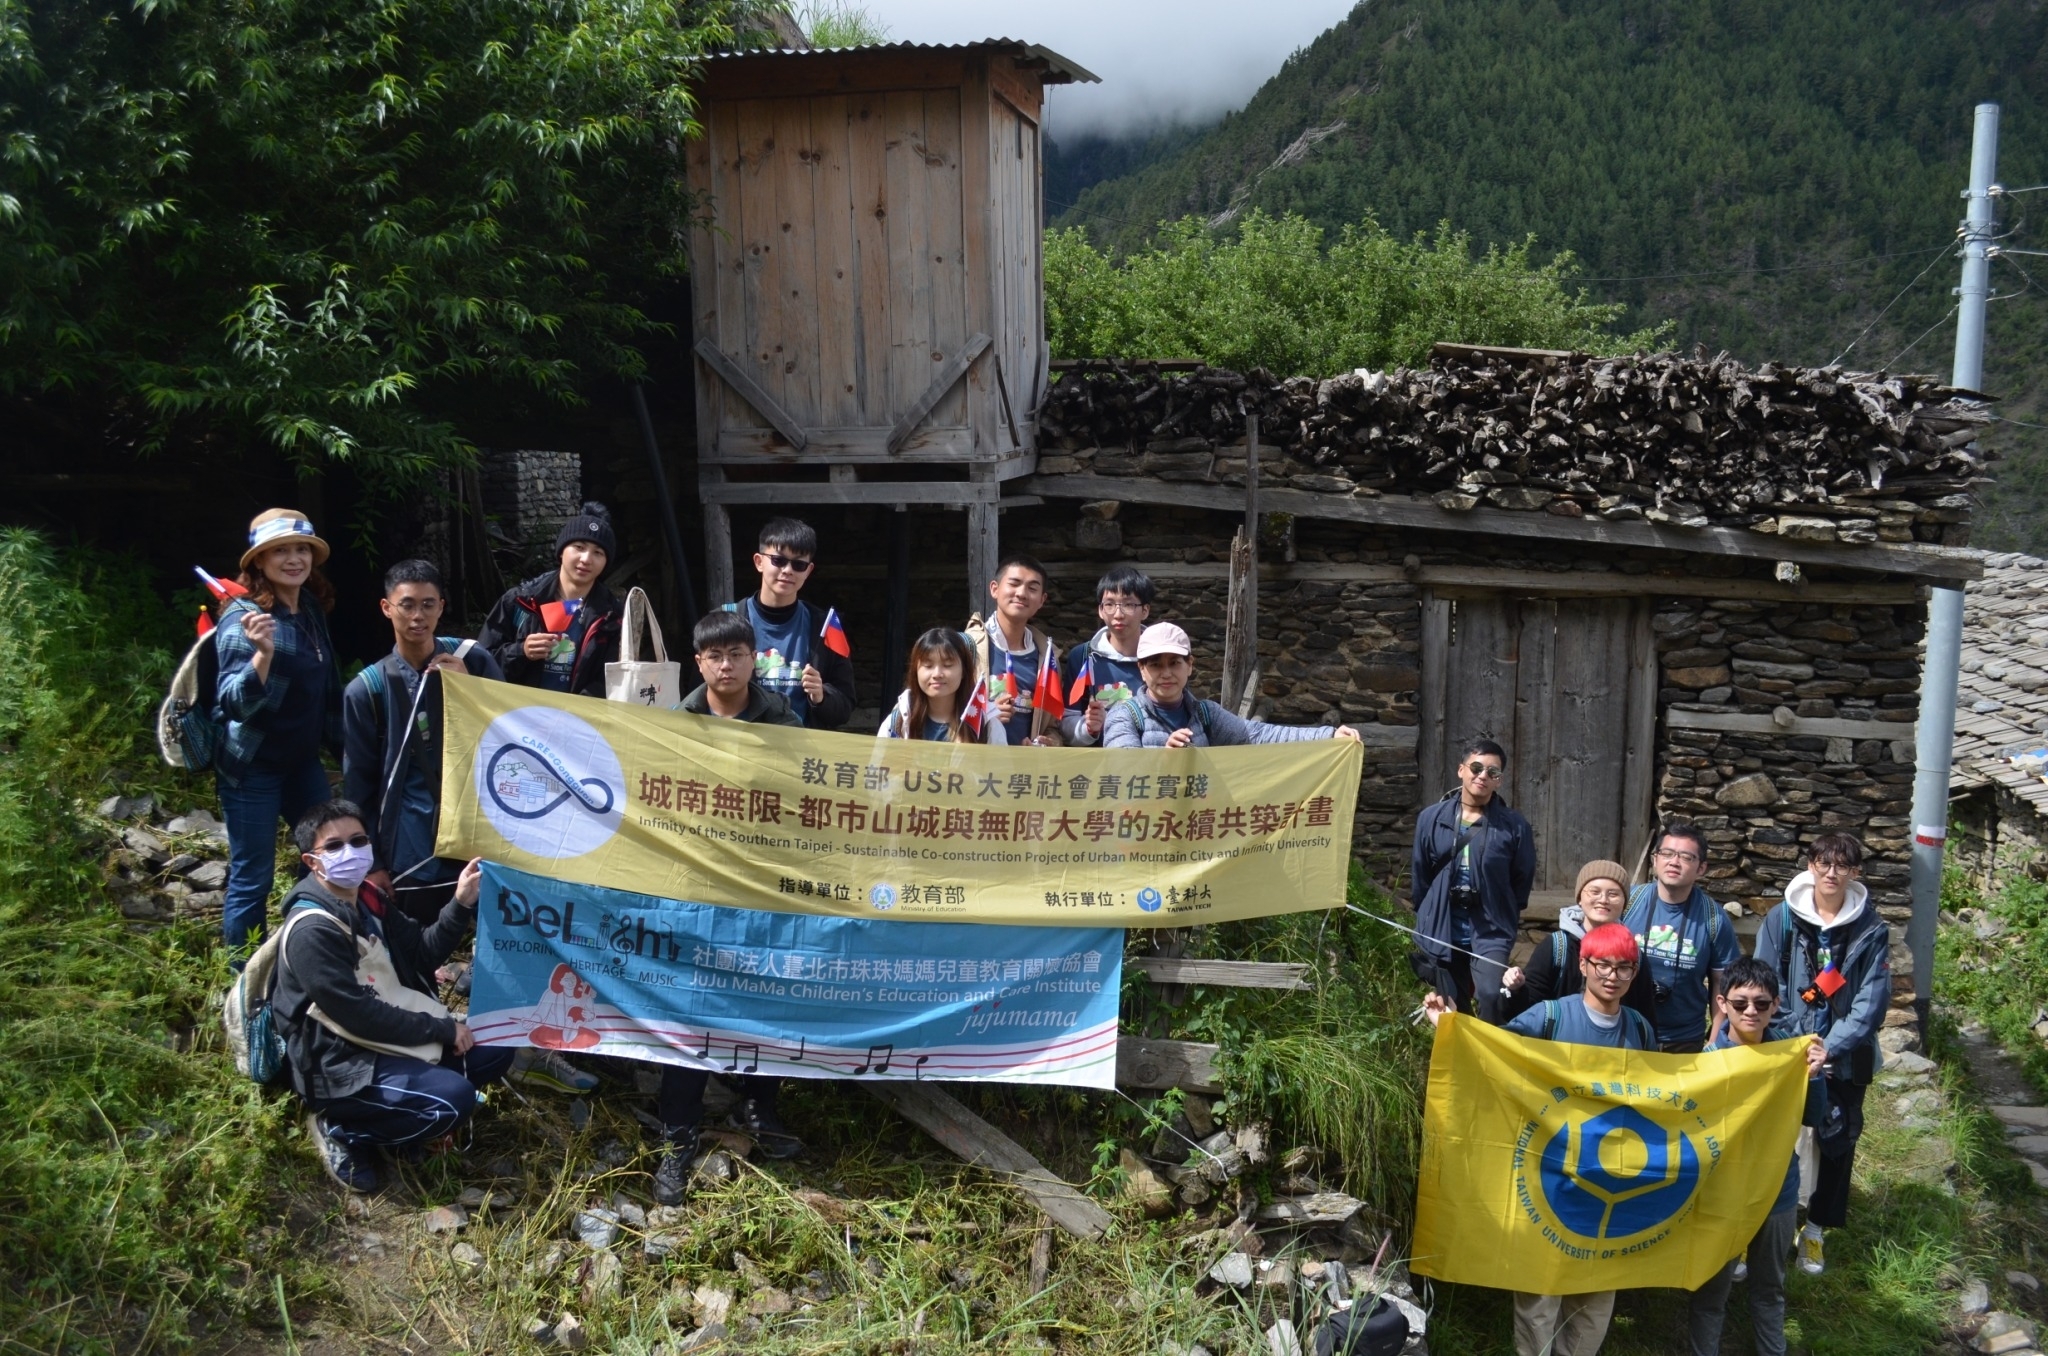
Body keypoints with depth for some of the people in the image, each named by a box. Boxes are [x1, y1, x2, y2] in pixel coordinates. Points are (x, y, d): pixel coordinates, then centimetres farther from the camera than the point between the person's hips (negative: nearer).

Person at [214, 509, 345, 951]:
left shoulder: (312, 610, 4)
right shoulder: (244, 618, -18)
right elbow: (234, 703, -27)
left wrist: (340, 744, 20)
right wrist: (263, 652, -42)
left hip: (302, 761, 8)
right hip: (252, 767, -8)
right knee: (252, 879, 0)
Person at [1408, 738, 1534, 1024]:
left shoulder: (1514, 826, -6)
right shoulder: (1432, 819, -1)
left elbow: (1522, 880, 4)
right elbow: (1419, 875, 9)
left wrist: (1505, 919, 7)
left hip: (1491, 933, -2)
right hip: (1441, 933, 2)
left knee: (1491, 996, -25)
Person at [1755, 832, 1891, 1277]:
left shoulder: (1871, 929, -4)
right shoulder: (1781, 918, -5)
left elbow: (1871, 1001, -8)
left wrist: (1829, 1049, -17)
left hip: (1844, 1058, 1)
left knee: (1837, 1142, 11)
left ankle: (1816, 1229, 28)